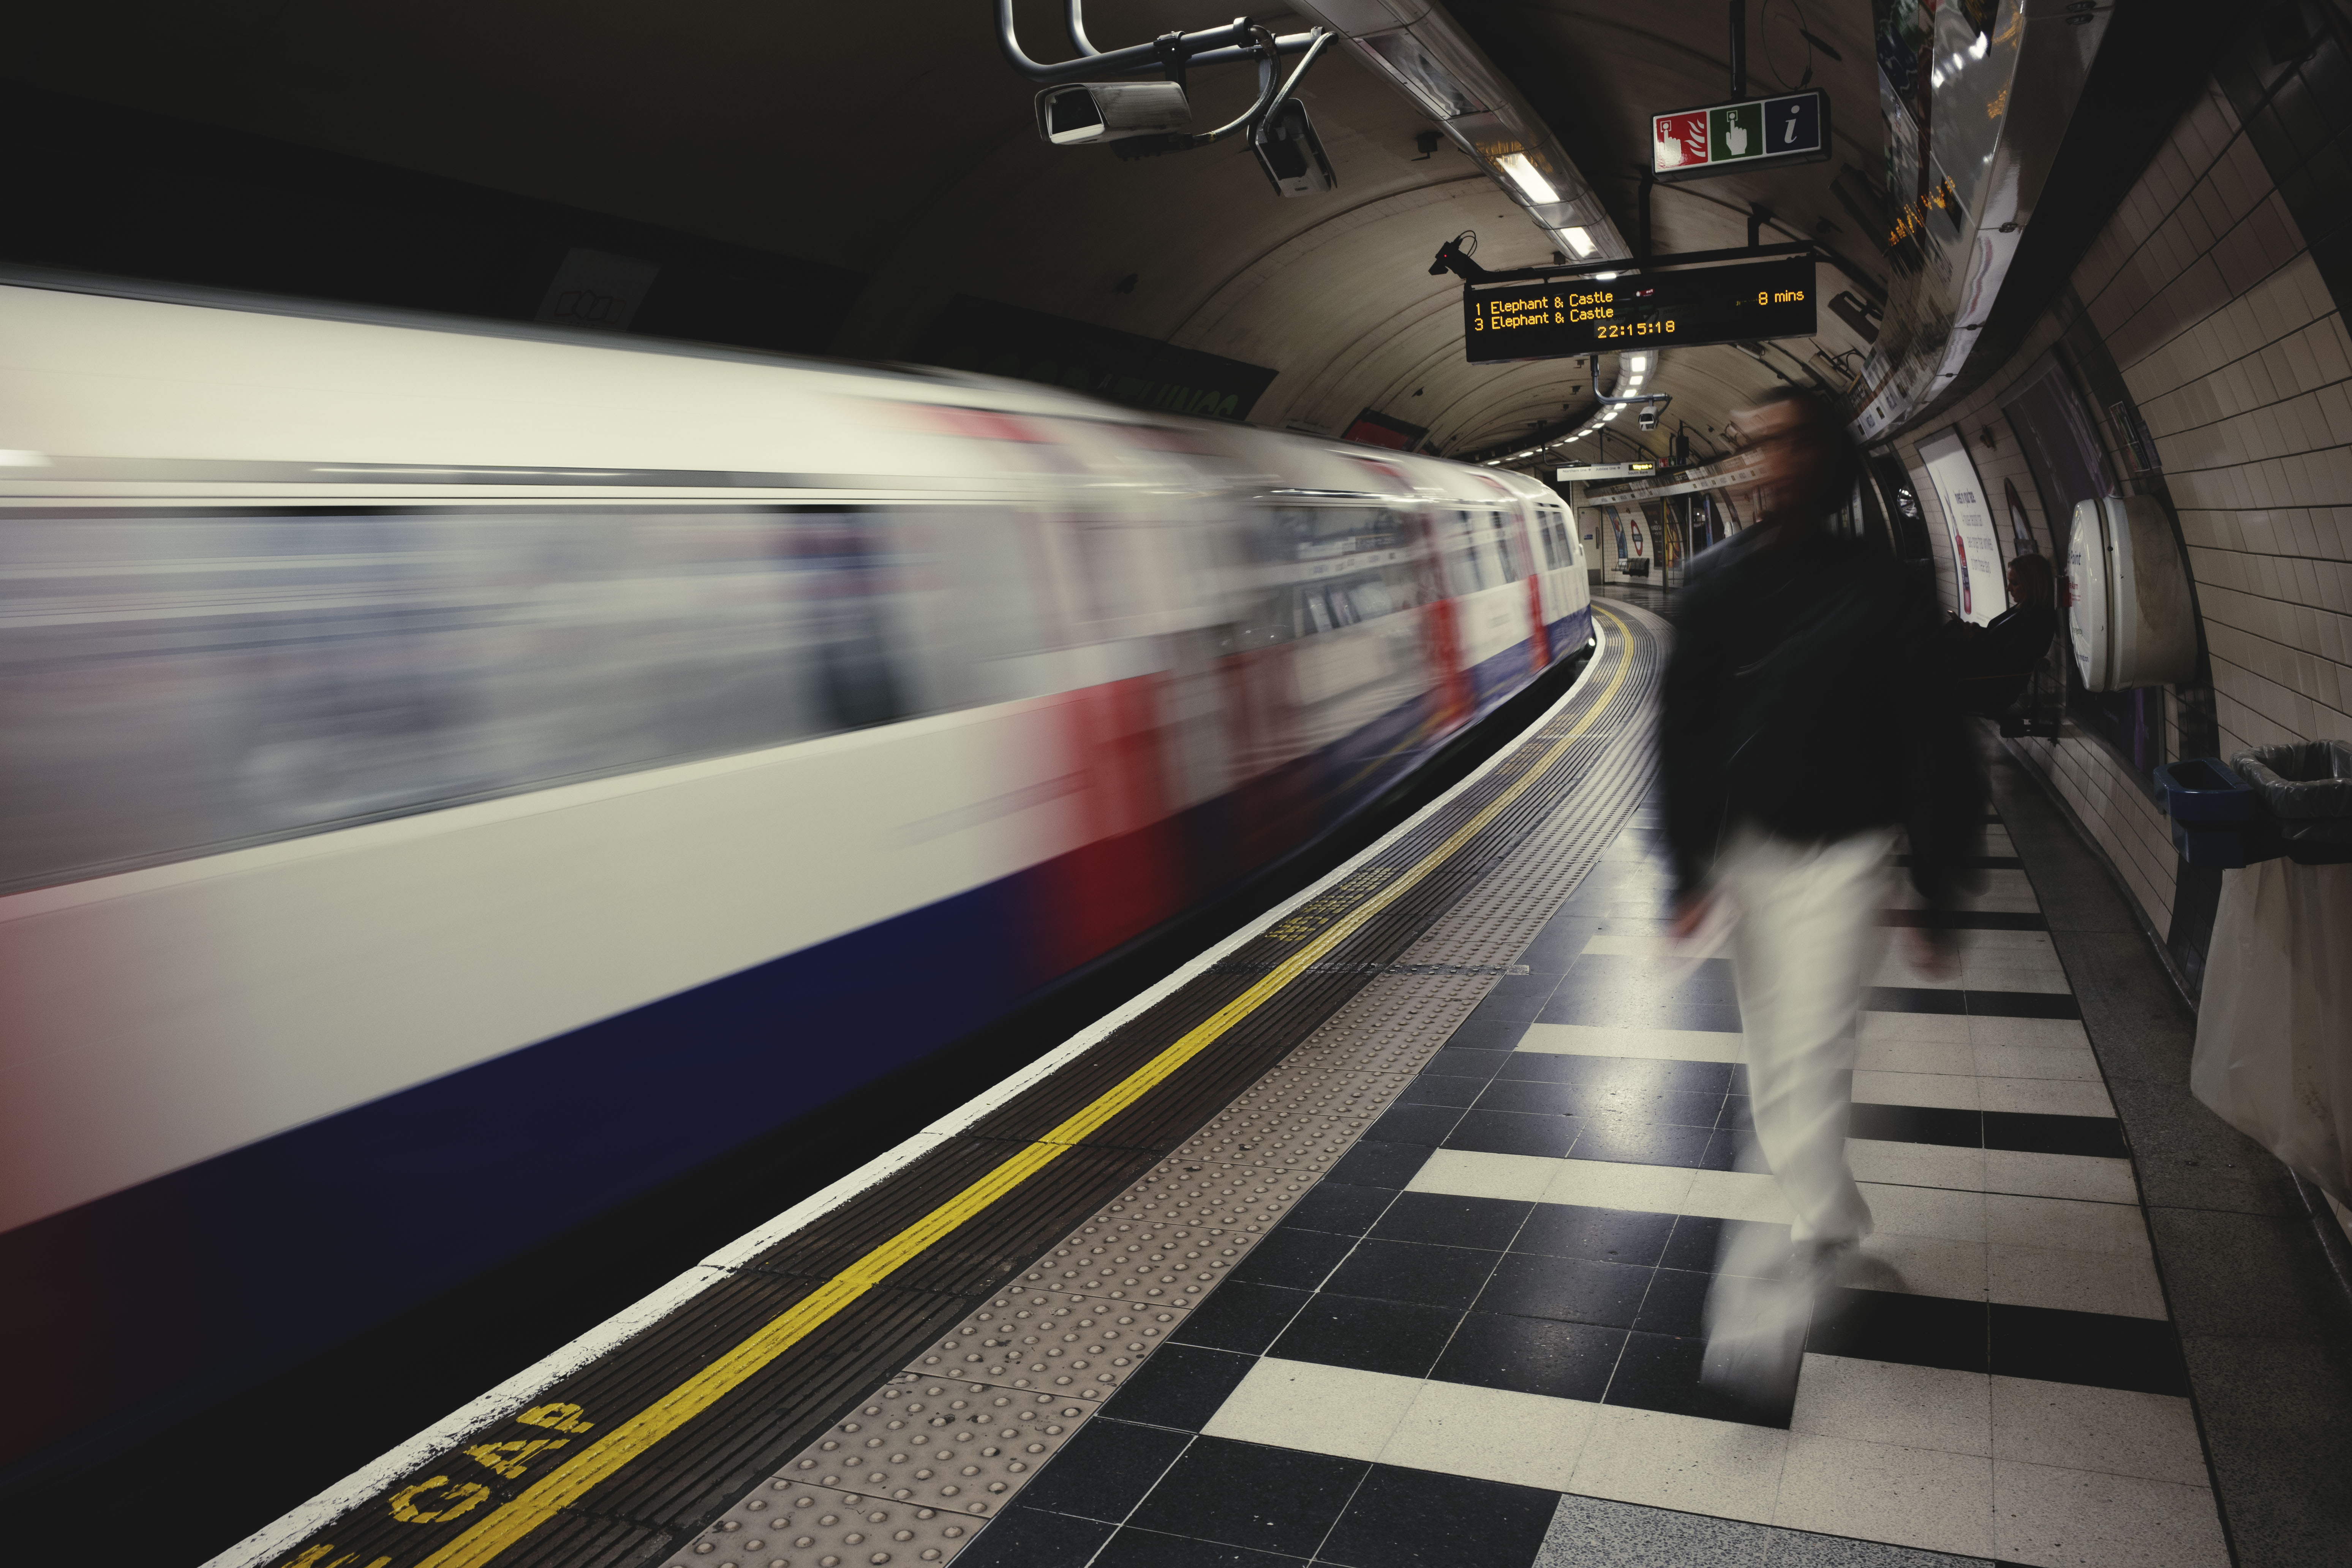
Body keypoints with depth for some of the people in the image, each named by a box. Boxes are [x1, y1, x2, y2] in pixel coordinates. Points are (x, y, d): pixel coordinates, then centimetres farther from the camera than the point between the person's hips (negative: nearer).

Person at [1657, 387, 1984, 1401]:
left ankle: (1768, 1295, 2)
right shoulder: (1717, 583, -1)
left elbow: (1935, 754, -8)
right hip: (1748, 850, 5)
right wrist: (1690, 869, 0)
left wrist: (1937, 901, -6)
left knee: (1805, 1065, -6)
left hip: (1841, 859, -5)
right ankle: (1835, 1218, 39)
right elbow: (1685, 731, 3)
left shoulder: (1881, 593, -12)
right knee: (1775, 1059, 16)